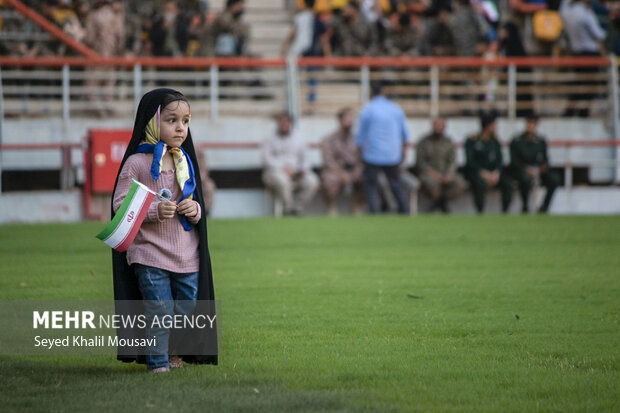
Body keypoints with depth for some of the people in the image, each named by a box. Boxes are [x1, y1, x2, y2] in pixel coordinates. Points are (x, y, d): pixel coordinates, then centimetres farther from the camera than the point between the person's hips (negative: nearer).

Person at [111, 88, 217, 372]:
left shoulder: (185, 162, 11)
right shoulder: (137, 163, -7)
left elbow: (198, 202, 20)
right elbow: (120, 204, -9)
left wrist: (195, 209, -4)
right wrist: (154, 211, -21)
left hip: (188, 256, 5)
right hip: (151, 255, -5)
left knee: (187, 311, 7)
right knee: (159, 311, -7)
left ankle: (179, 356, 23)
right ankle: (158, 362, 3)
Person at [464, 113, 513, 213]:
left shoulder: (495, 141, 11)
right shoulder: (472, 141, -4)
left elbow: (500, 159, 6)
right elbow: (470, 161, -10)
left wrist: (496, 172, -14)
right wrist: (483, 173, -22)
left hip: (493, 171, 5)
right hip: (475, 172, -4)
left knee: (508, 183, -23)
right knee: (481, 183, -39)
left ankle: (505, 211, -15)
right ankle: (480, 211, -31)